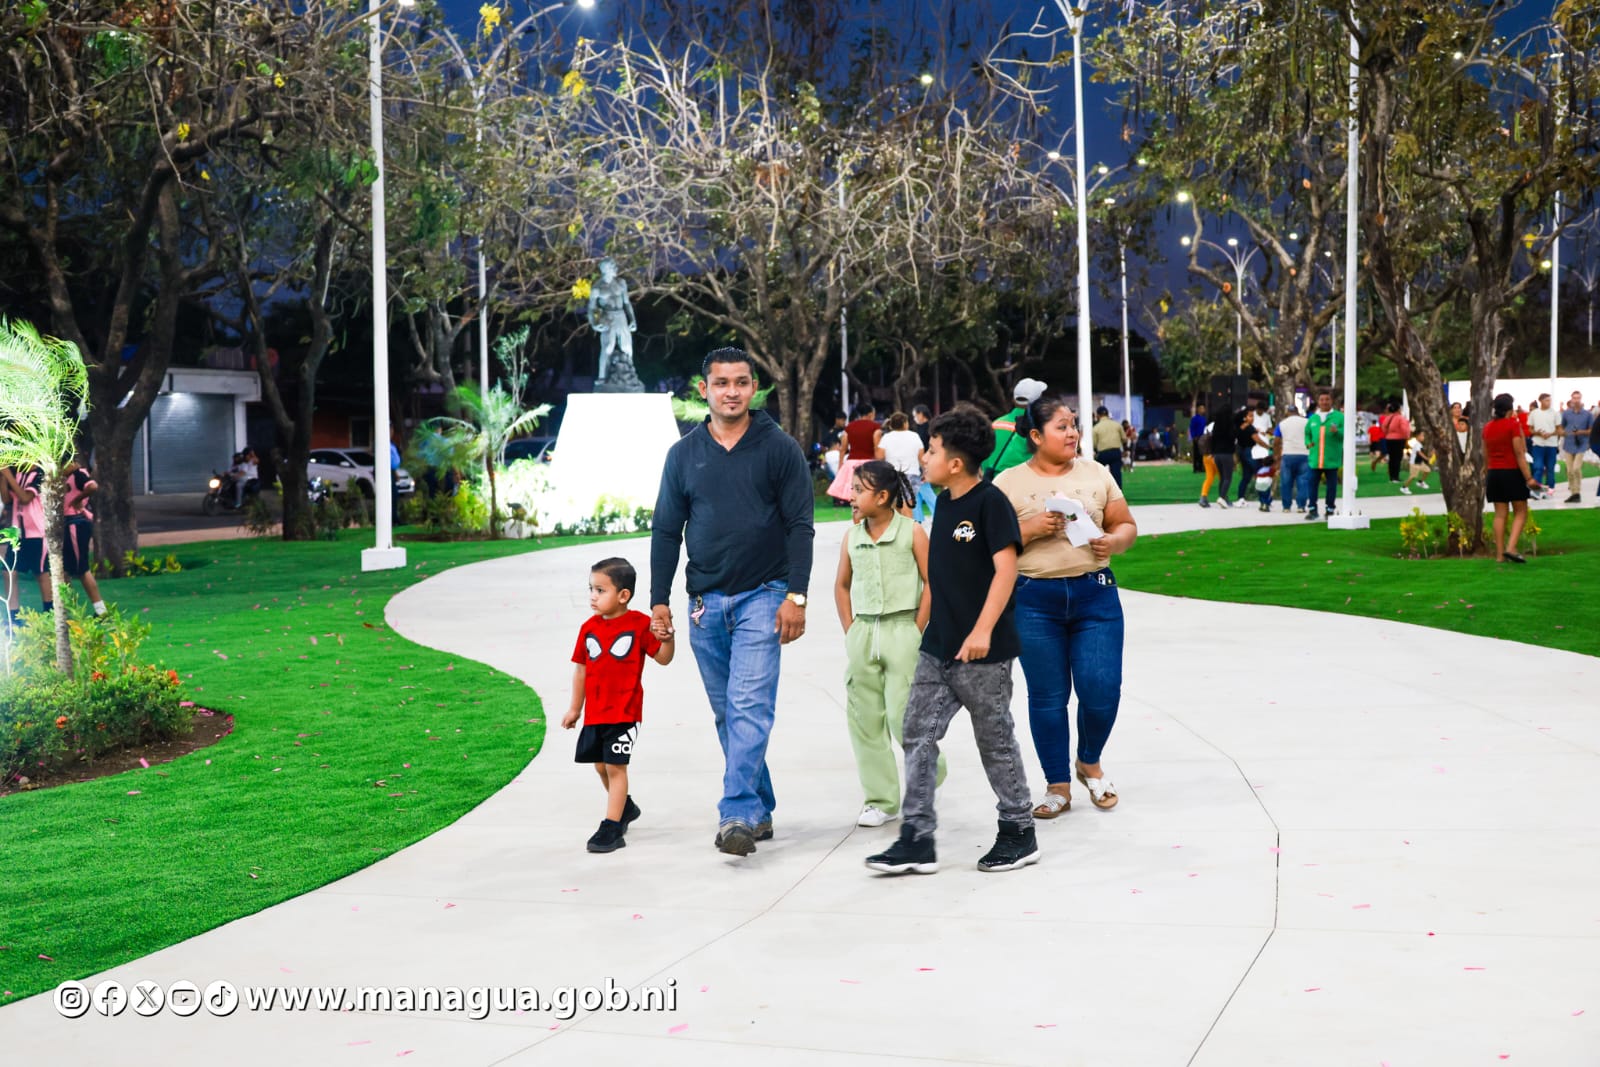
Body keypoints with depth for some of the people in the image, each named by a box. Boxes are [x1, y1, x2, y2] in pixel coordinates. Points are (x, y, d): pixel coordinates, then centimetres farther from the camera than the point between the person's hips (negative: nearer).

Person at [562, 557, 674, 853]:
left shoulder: (639, 624, -9)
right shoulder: (589, 628, 5)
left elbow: (663, 659, -6)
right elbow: (581, 668, 13)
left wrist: (667, 638, -27)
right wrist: (575, 708, 17)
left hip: (624, 711, -6)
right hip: (595, 712, 6)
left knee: (616, 766, -6)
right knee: (601, 765, 15)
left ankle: (611, 828, -2)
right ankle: (625, 807, 39)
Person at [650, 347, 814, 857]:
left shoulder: (779, 448, 0)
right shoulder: (684, 453, 8)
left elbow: (799, 525, -3)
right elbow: (666, 530, 12)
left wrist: (795, 596, -11)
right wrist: (659, 600, 6)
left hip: (762, 596, -4)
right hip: (706, 601, 4)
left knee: (750, 707, -14)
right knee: (727, 714, 8)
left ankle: (737, 814, -17)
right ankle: (760, 810, 18)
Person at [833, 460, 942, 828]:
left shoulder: (912, 533, -5)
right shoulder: (851, 537, 7)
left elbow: (931, 585, -4)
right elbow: (842, 586, 18)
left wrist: (916, 632, -8)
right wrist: (851, 631, 9)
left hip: (902, 630, -5)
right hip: (863, 632, 5)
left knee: (902, 714, -9)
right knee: (864, 717, 3)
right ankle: (881, 801, 12)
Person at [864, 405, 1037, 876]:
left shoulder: (990, 502, -13)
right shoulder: (944, 502, 11)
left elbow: (1005, 568, -19)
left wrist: (983, 630, -25)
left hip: (982, 650, -8)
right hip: (938, 645, 8)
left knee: (996, 740, 4)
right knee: (918, 734, 2)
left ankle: (1019, 832, 20)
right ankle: (917, 840, 4)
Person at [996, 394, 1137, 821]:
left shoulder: (1096, 473, 9)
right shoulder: (1008, 483, 1)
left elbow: (1126, 525, 13)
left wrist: (1115, 541, -8)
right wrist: (1031, 528, -15)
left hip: (1095, 594, 2)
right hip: (1035, 600, -2)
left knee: (1102, 690, -4)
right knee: (1047, 697, 5)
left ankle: (1090, 762, 26)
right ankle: (1058, 786, 19)